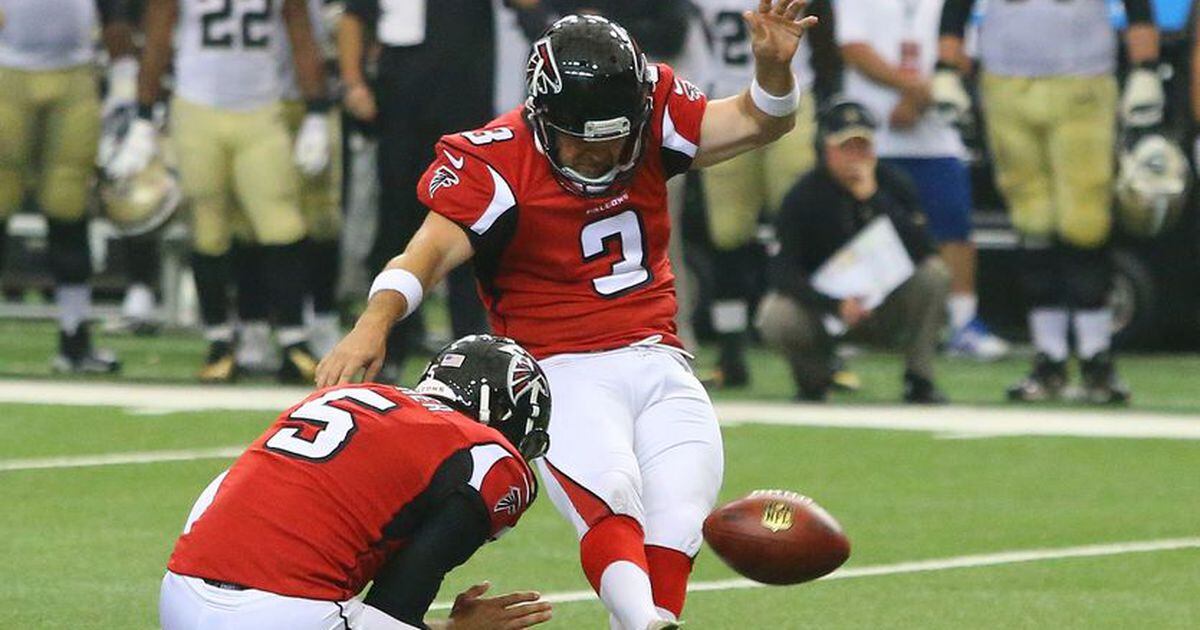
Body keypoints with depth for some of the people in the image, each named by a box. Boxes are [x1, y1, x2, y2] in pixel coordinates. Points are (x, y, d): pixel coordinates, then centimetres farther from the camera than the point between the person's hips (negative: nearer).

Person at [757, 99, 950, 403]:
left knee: (934, 274, -24)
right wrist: (835, 305, -34)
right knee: (776, 318, -32)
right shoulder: (803, 197, -12)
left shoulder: (894, 186, -8)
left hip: (886, 308, 2)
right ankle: (813, 378, 1)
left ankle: (919, 381, -13)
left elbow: (920, 252, -23)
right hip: (821, 306, -2)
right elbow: (784, 272, -19)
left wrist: (872, 198, -28)